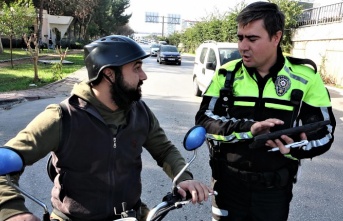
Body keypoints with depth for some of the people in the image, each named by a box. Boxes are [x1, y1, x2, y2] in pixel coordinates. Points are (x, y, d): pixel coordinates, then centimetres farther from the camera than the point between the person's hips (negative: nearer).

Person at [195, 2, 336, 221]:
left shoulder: (305, 78, -7)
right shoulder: (227, 74, -5)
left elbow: (323, 134, -3)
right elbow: (204, 120, -10)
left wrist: (295, 149, -24)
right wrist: (248, 128, -25)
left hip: (275, 188, 0)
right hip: (228, 182, 1)